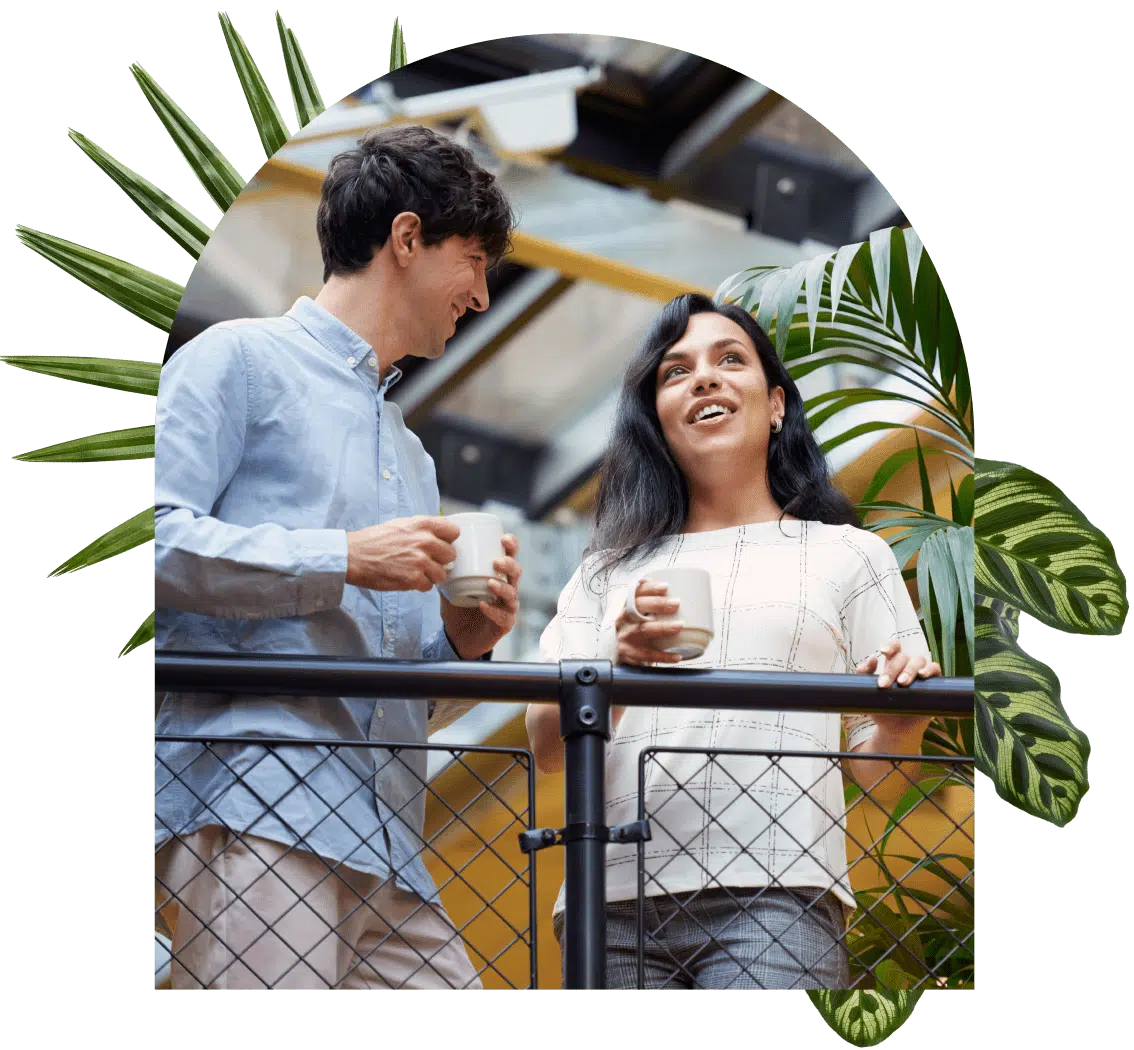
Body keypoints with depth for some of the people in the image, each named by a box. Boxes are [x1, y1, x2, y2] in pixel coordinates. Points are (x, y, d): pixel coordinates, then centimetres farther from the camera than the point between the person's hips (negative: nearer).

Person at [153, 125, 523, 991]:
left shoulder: (411, 454, 31)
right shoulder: (240, 359, 6)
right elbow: (155, 537, -10)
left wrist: (460, 642, 10)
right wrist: (344, 560, -10)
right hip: (253, 817, -8)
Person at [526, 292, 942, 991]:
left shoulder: (848, 554, 15)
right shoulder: (612, 570, 20)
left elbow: (878, 773, 12)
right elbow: (548, 749, 9)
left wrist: (902, 723, -10)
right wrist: (619, 667, -9)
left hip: (775, 899, -2)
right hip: (615, 901, 2)